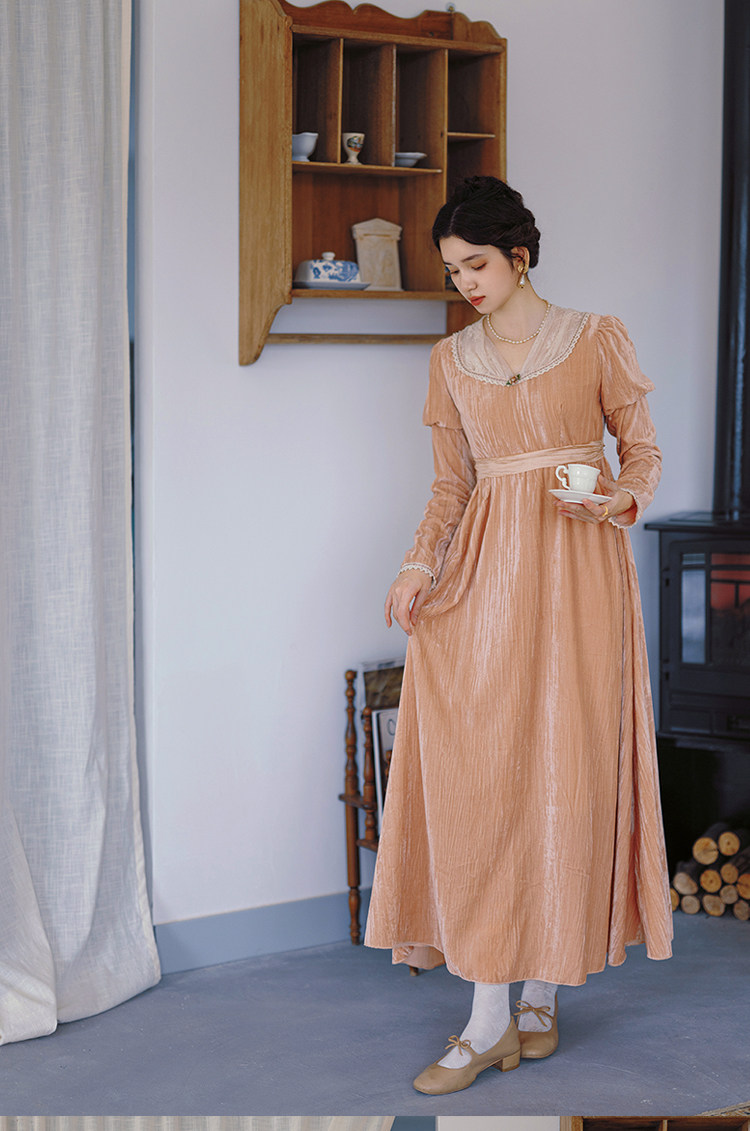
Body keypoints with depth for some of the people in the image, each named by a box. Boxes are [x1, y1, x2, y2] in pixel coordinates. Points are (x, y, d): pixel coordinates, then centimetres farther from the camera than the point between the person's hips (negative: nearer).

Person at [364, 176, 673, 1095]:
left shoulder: (596, 339, 4)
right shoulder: (451, 361, 13)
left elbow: (644, 452, 8)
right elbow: (450, 485, 14)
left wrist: (621, 496, -13)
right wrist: (420, 564, -2)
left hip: (577, 569, -2)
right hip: (483, 571, 2)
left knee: (564, 767, -3)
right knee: (476, 773, -6)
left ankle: (541, 988, 9)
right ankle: (492, 1013, -3)